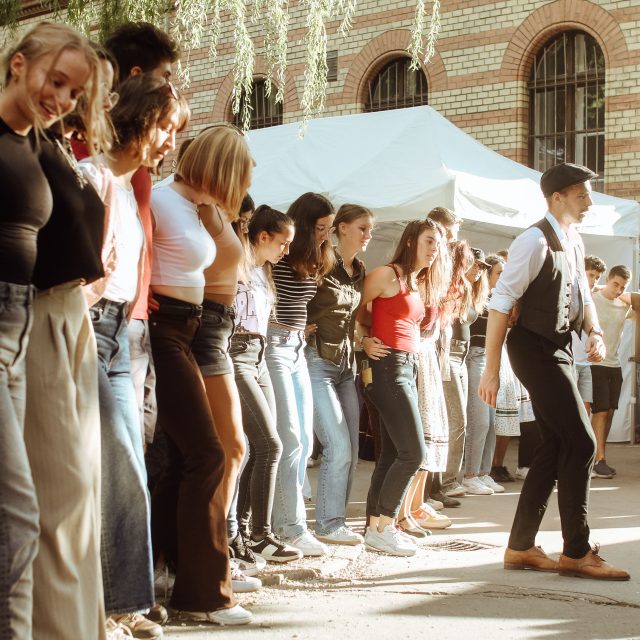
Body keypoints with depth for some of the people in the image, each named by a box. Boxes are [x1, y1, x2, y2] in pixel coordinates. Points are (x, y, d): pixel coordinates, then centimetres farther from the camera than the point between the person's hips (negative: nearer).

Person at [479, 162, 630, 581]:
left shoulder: (574, 242, 12)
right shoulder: (535, 240, -16)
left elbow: (583, 297, 21)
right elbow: (501, 303, -19)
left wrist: (595, 333, 0)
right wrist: (491, 370, -21)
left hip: (558, 351, 10)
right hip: (536, 351, -10)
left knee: (557, 445, 10)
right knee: (581, 443, -9)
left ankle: (521, 547, 17)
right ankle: (576, 553, 1)